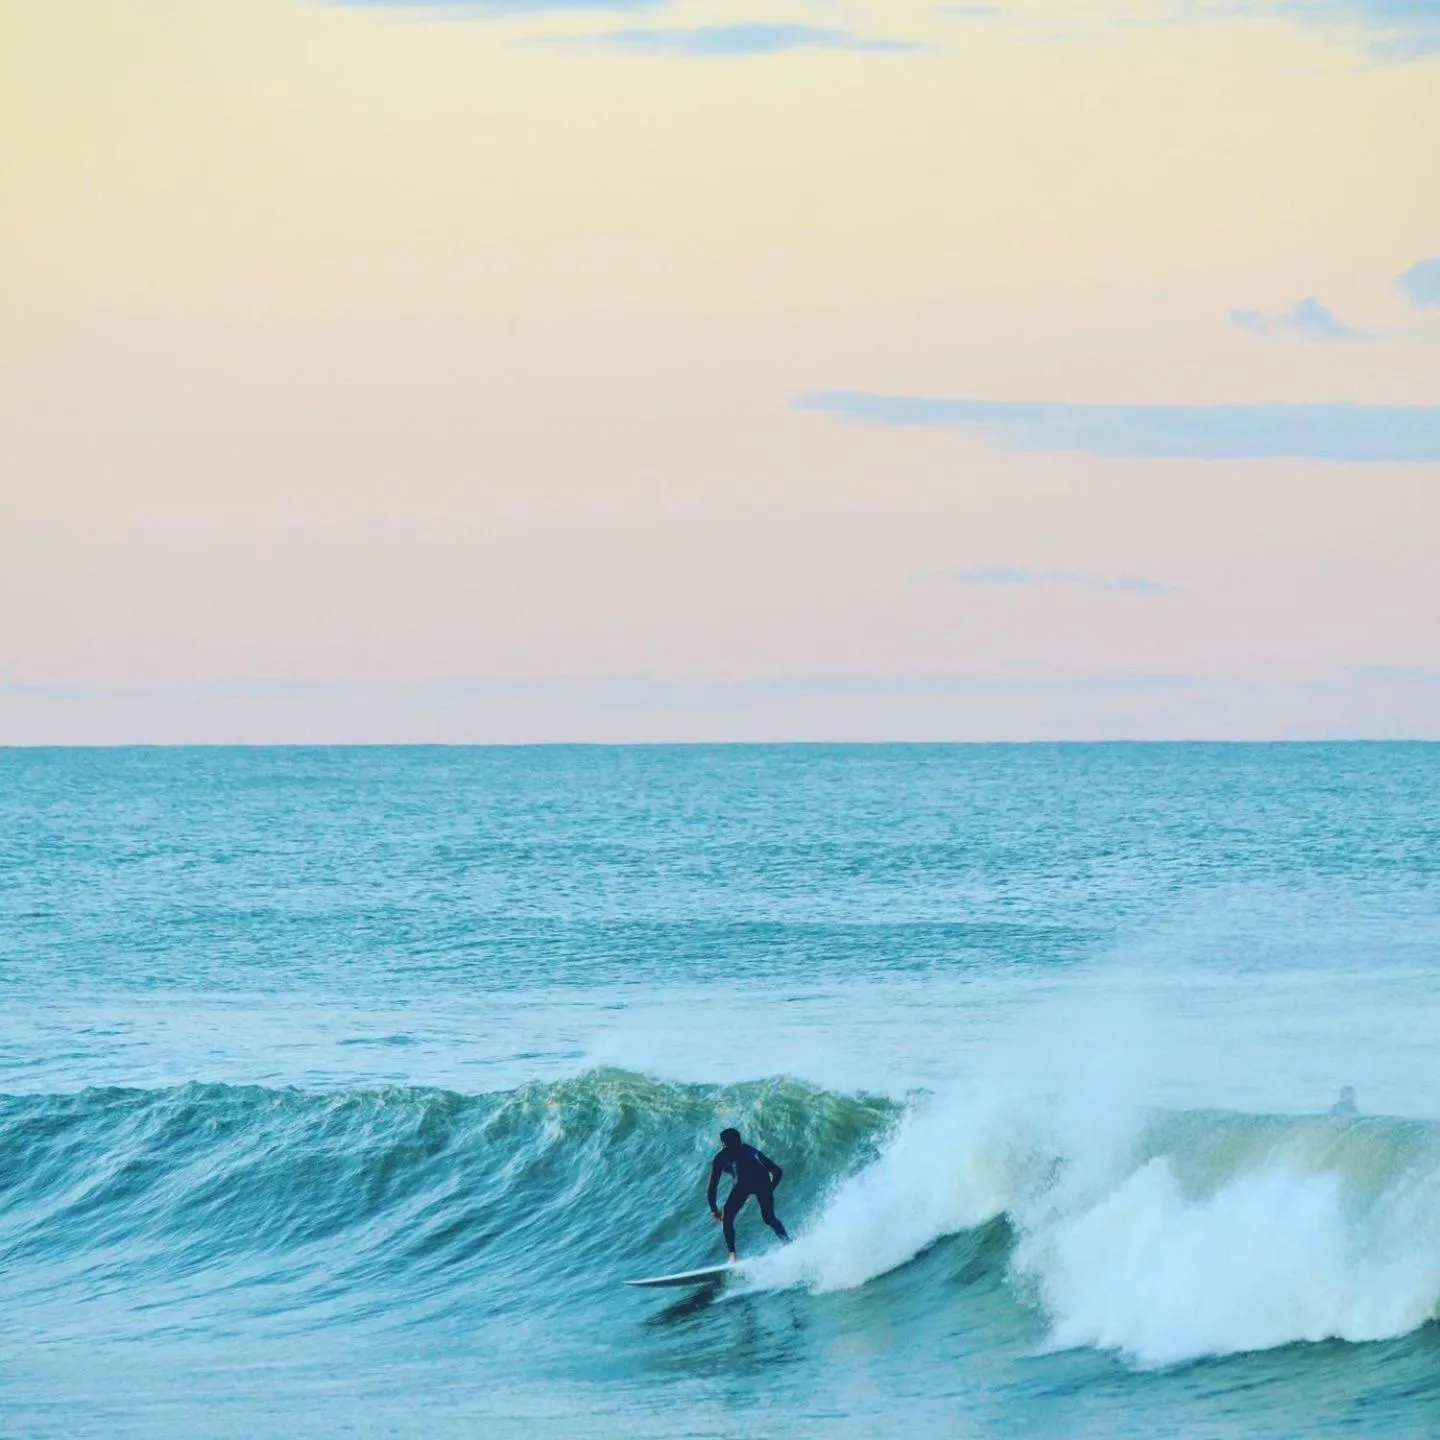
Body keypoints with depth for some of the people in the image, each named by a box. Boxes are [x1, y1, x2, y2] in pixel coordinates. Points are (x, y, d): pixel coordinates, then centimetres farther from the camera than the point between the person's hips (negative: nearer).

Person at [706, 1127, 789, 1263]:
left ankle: (732, 1256, -1)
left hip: (744, 1181, -4)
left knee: (727, 1218, 14)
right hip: (763, 1181, 4)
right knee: (769, 1218, 24)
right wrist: (770, 1190, 42)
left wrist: (714, 1210, 37)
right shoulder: (750, 1150, 38)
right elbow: (777, 1171, 34)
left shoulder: (721, 1157, 30)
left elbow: (712, 1187, 27)